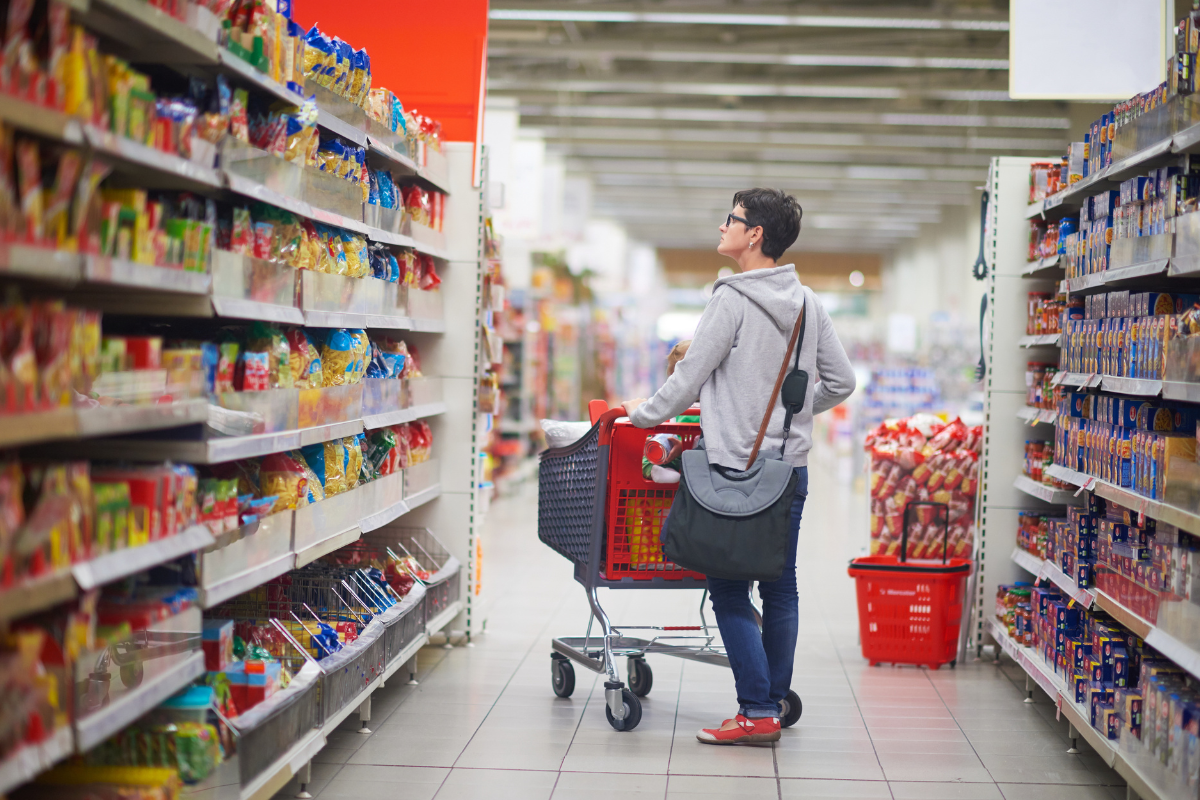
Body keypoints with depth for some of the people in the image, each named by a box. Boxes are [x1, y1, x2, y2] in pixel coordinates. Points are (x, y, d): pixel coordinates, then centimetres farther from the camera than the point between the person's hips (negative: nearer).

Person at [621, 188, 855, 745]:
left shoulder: (733, 299, -12)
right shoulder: (808, 303, 8)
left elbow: (690, 377, -9)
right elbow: (840, 382, 14)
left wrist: (645, 414, 7)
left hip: (737, 469, -7)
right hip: (792, 468, 7)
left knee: (730, 591, -2)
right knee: (781, 589, 12)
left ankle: (757, 713, -4)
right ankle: (775, 703, 19)